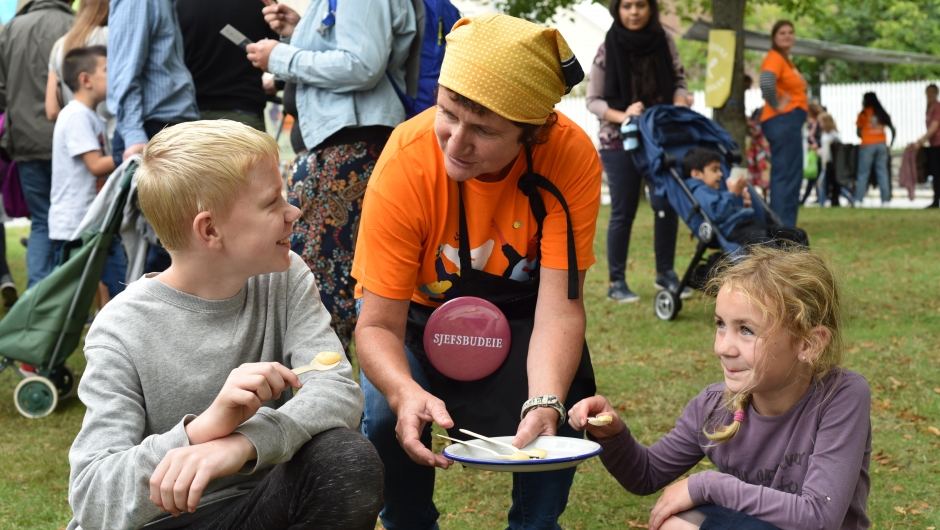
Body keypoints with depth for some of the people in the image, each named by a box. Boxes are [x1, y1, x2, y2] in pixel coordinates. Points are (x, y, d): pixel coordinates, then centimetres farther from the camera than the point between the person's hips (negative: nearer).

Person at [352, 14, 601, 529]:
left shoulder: (571, 156, -32)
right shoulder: (403, 166, -34)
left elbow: (560, 305, -30)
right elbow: (379, 324, -30)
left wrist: (545, 403, -49)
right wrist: (405, 391, -52)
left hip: (519, 308, 1)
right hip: (418, 305, -1)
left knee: (564, 404, -23)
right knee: (385, 414, -25)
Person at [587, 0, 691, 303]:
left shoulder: (664, 41, 0)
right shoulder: (607, 49, -8)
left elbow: (678, 79, 9)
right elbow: (593, 100, -6)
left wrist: (679, 101, -12)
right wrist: (622, 116, -22)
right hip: (620, 141, -3)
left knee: (667, 205, 3)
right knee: (623, 211, 2)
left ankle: (665, 273, 18)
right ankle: (616, 282, 11)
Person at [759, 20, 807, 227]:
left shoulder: (786, 60, 19)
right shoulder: (774, 58, -13)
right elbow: (766, 82, -32)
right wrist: (776, 105, -20)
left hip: (790, 122, 11)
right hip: (783, 121, -11)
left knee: (791, 175, 13)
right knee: (785, 174, -11)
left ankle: (784, 227, 17)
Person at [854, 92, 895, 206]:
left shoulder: (863, 114, -1)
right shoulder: (882, 114, 12)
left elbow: (858, 132, -5)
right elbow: (893, 130, 8)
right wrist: (890, 145, 12)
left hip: (867, 145, -4)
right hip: (882, 144, 4)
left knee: (863, 173, -1)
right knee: (882, 172, 3)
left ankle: (858, 200, -5)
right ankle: (885, 200, -2)